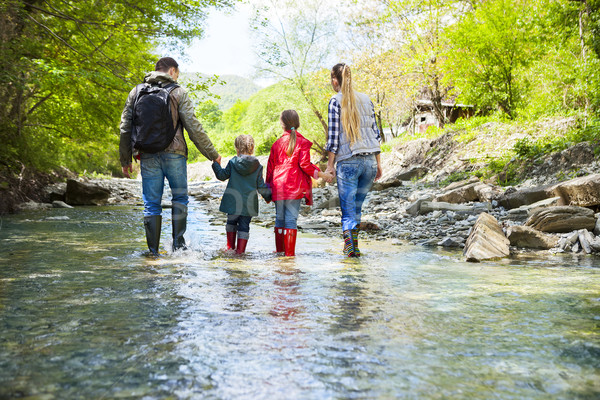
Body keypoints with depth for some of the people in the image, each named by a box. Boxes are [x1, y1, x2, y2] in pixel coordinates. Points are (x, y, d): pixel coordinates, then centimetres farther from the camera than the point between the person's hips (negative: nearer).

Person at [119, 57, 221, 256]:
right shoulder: (177, 92, 0)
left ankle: (153, 251, 9)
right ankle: (178, 243, 8)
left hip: (147, 156, 3)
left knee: (151, 204, 7)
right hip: (174, 154, -2)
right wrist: (212, 154, 2)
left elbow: (125, 129, 8)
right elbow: (194, 127, -5)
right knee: (180, 198, 14)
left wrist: (125, 160, 16)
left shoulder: (136, 92, 10)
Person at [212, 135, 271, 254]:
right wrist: (268, 197, 18)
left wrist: (216, 164, 21)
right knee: (244, 226, 7)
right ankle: (240, 250, 5)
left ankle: (230, 247, 27)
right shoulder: (258, 166, -2)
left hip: (232, 201, 0)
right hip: (249, 204, 0)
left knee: (231, 222, 21)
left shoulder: (232, 162, -4)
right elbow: (260, 186, 2)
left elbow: (222, 175, 6)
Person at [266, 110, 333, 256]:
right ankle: (289, 252, -3)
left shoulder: (277, 143, 10)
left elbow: (271, 166, 12)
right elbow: (305, 164, -10)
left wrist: (269, 186, 21)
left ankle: (279, 249, 20)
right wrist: (321, 174, -1)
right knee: (291, 219, -2)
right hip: (294, 187, -4)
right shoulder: (302, 142, -2)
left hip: (278, 187, 4)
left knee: (279, 218, 14)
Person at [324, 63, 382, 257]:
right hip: (370, 161, 4)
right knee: (357, 206, 16)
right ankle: (354, 247, 19)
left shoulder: (336, 101, -2)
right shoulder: (366, 99, 11)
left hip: (347, 162, -4)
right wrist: (378, 162, 17)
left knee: (347, 208, 1)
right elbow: (375, 132, 12)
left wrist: (330, 164, -2)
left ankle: (348, 238, -20)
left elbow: (333, 136, -7)